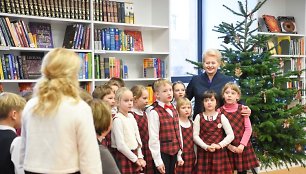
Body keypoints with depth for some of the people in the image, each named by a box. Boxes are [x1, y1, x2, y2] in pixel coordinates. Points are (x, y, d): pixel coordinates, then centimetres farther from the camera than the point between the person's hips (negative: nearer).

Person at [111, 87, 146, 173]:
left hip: (134, 155, 7)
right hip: (124, 157, -7)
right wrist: (135, 158, -11)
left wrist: (139, 157, 2)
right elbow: (121, 145, -18)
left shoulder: (131, 117, 8)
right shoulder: (118, 119, -14)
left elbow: (137, 137, 10)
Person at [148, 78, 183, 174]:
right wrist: (158, 161, -14)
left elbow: (178, 133, 12)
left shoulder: (174, 111, 8)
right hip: (162, 153, -6)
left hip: (174, 152, 6)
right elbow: (153, 138, -15)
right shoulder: (154, 112, -14)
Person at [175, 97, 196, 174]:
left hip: (191, 156, 6)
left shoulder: (191, 123, 9)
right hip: (181, 156, -6)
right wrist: (179, 157, -14)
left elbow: (194, 140, 13)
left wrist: (195, 156, 13)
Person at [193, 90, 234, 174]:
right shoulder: (199, 117, 3)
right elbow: (195, 136, -2)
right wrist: (206, 146, -13)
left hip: (219, 152, 0)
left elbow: (231, 135, -1)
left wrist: (219, 145, -12)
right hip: (203, 153, 0)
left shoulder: (221, 117, 3)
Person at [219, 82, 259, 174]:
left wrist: (242, 144, -12)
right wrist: (228, 145, -11)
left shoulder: (242, 109, -2)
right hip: (228, 147, 0)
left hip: (242, 146, 0)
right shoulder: (220, 111, -3)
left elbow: (248, 129, -3)